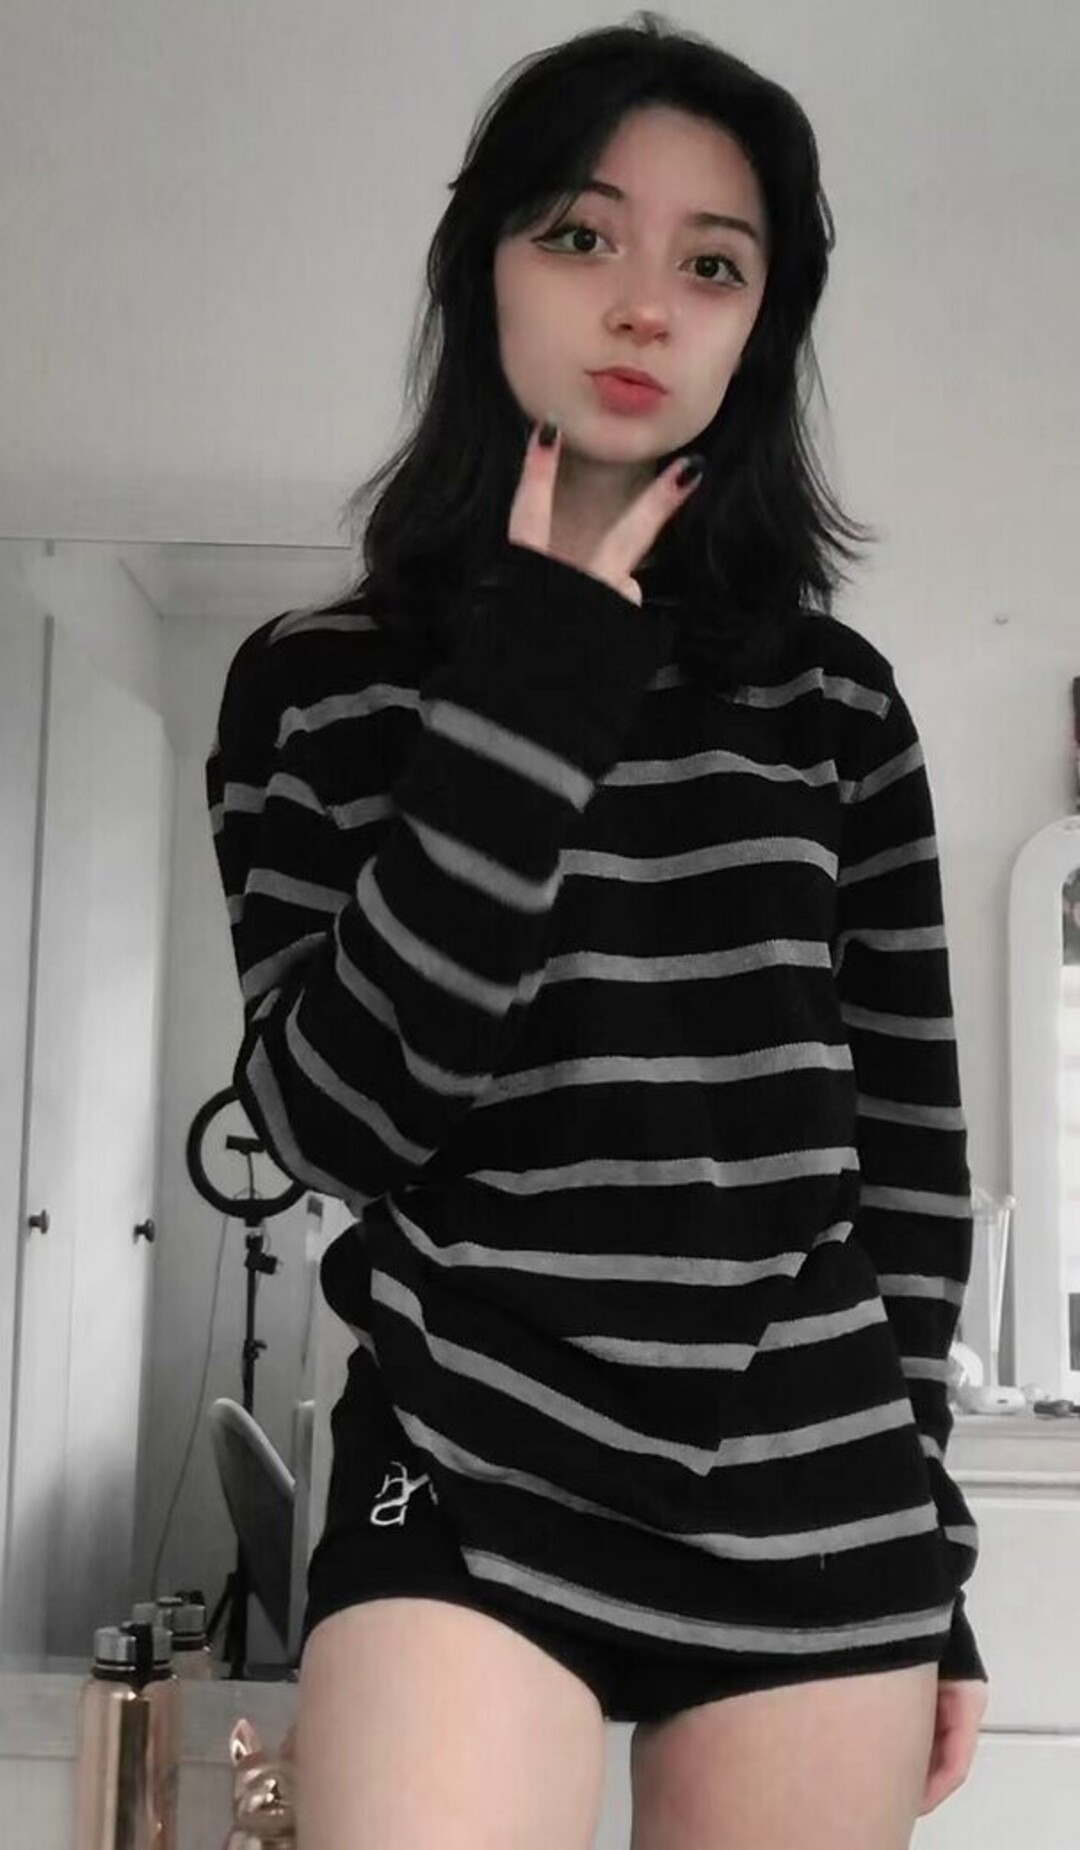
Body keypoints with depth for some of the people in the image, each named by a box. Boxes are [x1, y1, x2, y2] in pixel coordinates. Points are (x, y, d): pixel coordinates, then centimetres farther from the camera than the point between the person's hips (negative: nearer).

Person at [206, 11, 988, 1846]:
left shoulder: (835, 695, 4)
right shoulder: (314, 682, 0)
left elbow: (910, 1142, 7)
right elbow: (336, 1117, -11)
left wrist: (922, 1554, 8)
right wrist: (530, 690, -13)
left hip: (813, 1503, 2)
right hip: (469, 1475, -1)